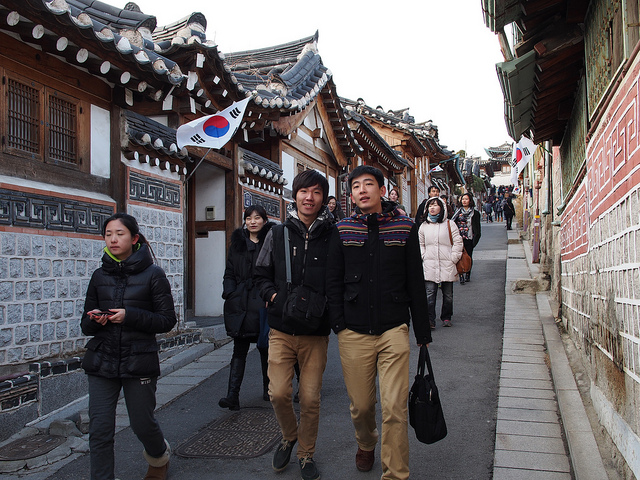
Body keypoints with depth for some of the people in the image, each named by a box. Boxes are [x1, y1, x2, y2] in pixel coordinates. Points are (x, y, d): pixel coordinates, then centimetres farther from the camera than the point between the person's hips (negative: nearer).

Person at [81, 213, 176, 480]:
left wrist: (130, 316, -19)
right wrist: (93, 320, -11)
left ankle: (159, 456, 42)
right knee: (99, 430, -2)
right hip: (102, 362, 3)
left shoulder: (153, 275, -4)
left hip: (139, 362, -3)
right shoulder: (100, 276, 8)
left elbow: (167, 320, -6)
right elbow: (85, 326, 13)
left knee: (142, 423, 10)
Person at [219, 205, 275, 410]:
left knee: (265, 347, 11)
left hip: (264, 303, -2)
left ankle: (268, 388, 28)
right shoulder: (238, 243, 12)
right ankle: (233, 395, -3)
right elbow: (229, 274, 12)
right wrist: (230, 294, -3)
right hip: (241, 303, 2)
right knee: (239, 349, -1)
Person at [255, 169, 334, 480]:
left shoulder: (333, 236, -1)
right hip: (282, 330, 1)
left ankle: (306, 454, 29)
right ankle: (289, 437, 32)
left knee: (311, 398, 5)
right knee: (279, 393, 0)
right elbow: (262, 275, 12)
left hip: (316, 334, -1)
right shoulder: (278, 234, 4)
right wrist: (274, 296, -4)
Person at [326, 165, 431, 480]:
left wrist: (422, 331, 7)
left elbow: (416, 283, 5)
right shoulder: (342, 231, 5)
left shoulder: (404, 228, 2)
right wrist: (339, 323, -1)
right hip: (354, 333, 2)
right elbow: (333, 281, 7)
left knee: (395, 408, -6)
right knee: (360, 405, 12)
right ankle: (365, 444, 44)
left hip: (393, 330, -1)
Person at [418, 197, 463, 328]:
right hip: (429, 265, 1)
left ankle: (446, 318, 24)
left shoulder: (449, 224, 2)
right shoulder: (424, 226, 10)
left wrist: (453, 259, -5)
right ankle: (430, 320, -4)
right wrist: (424, 257, 5)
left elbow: (457, 242, 2)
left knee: (448, 295, 8)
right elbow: (420, 244, 18)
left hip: (447, 265, -1)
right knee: (430, 294, -7)